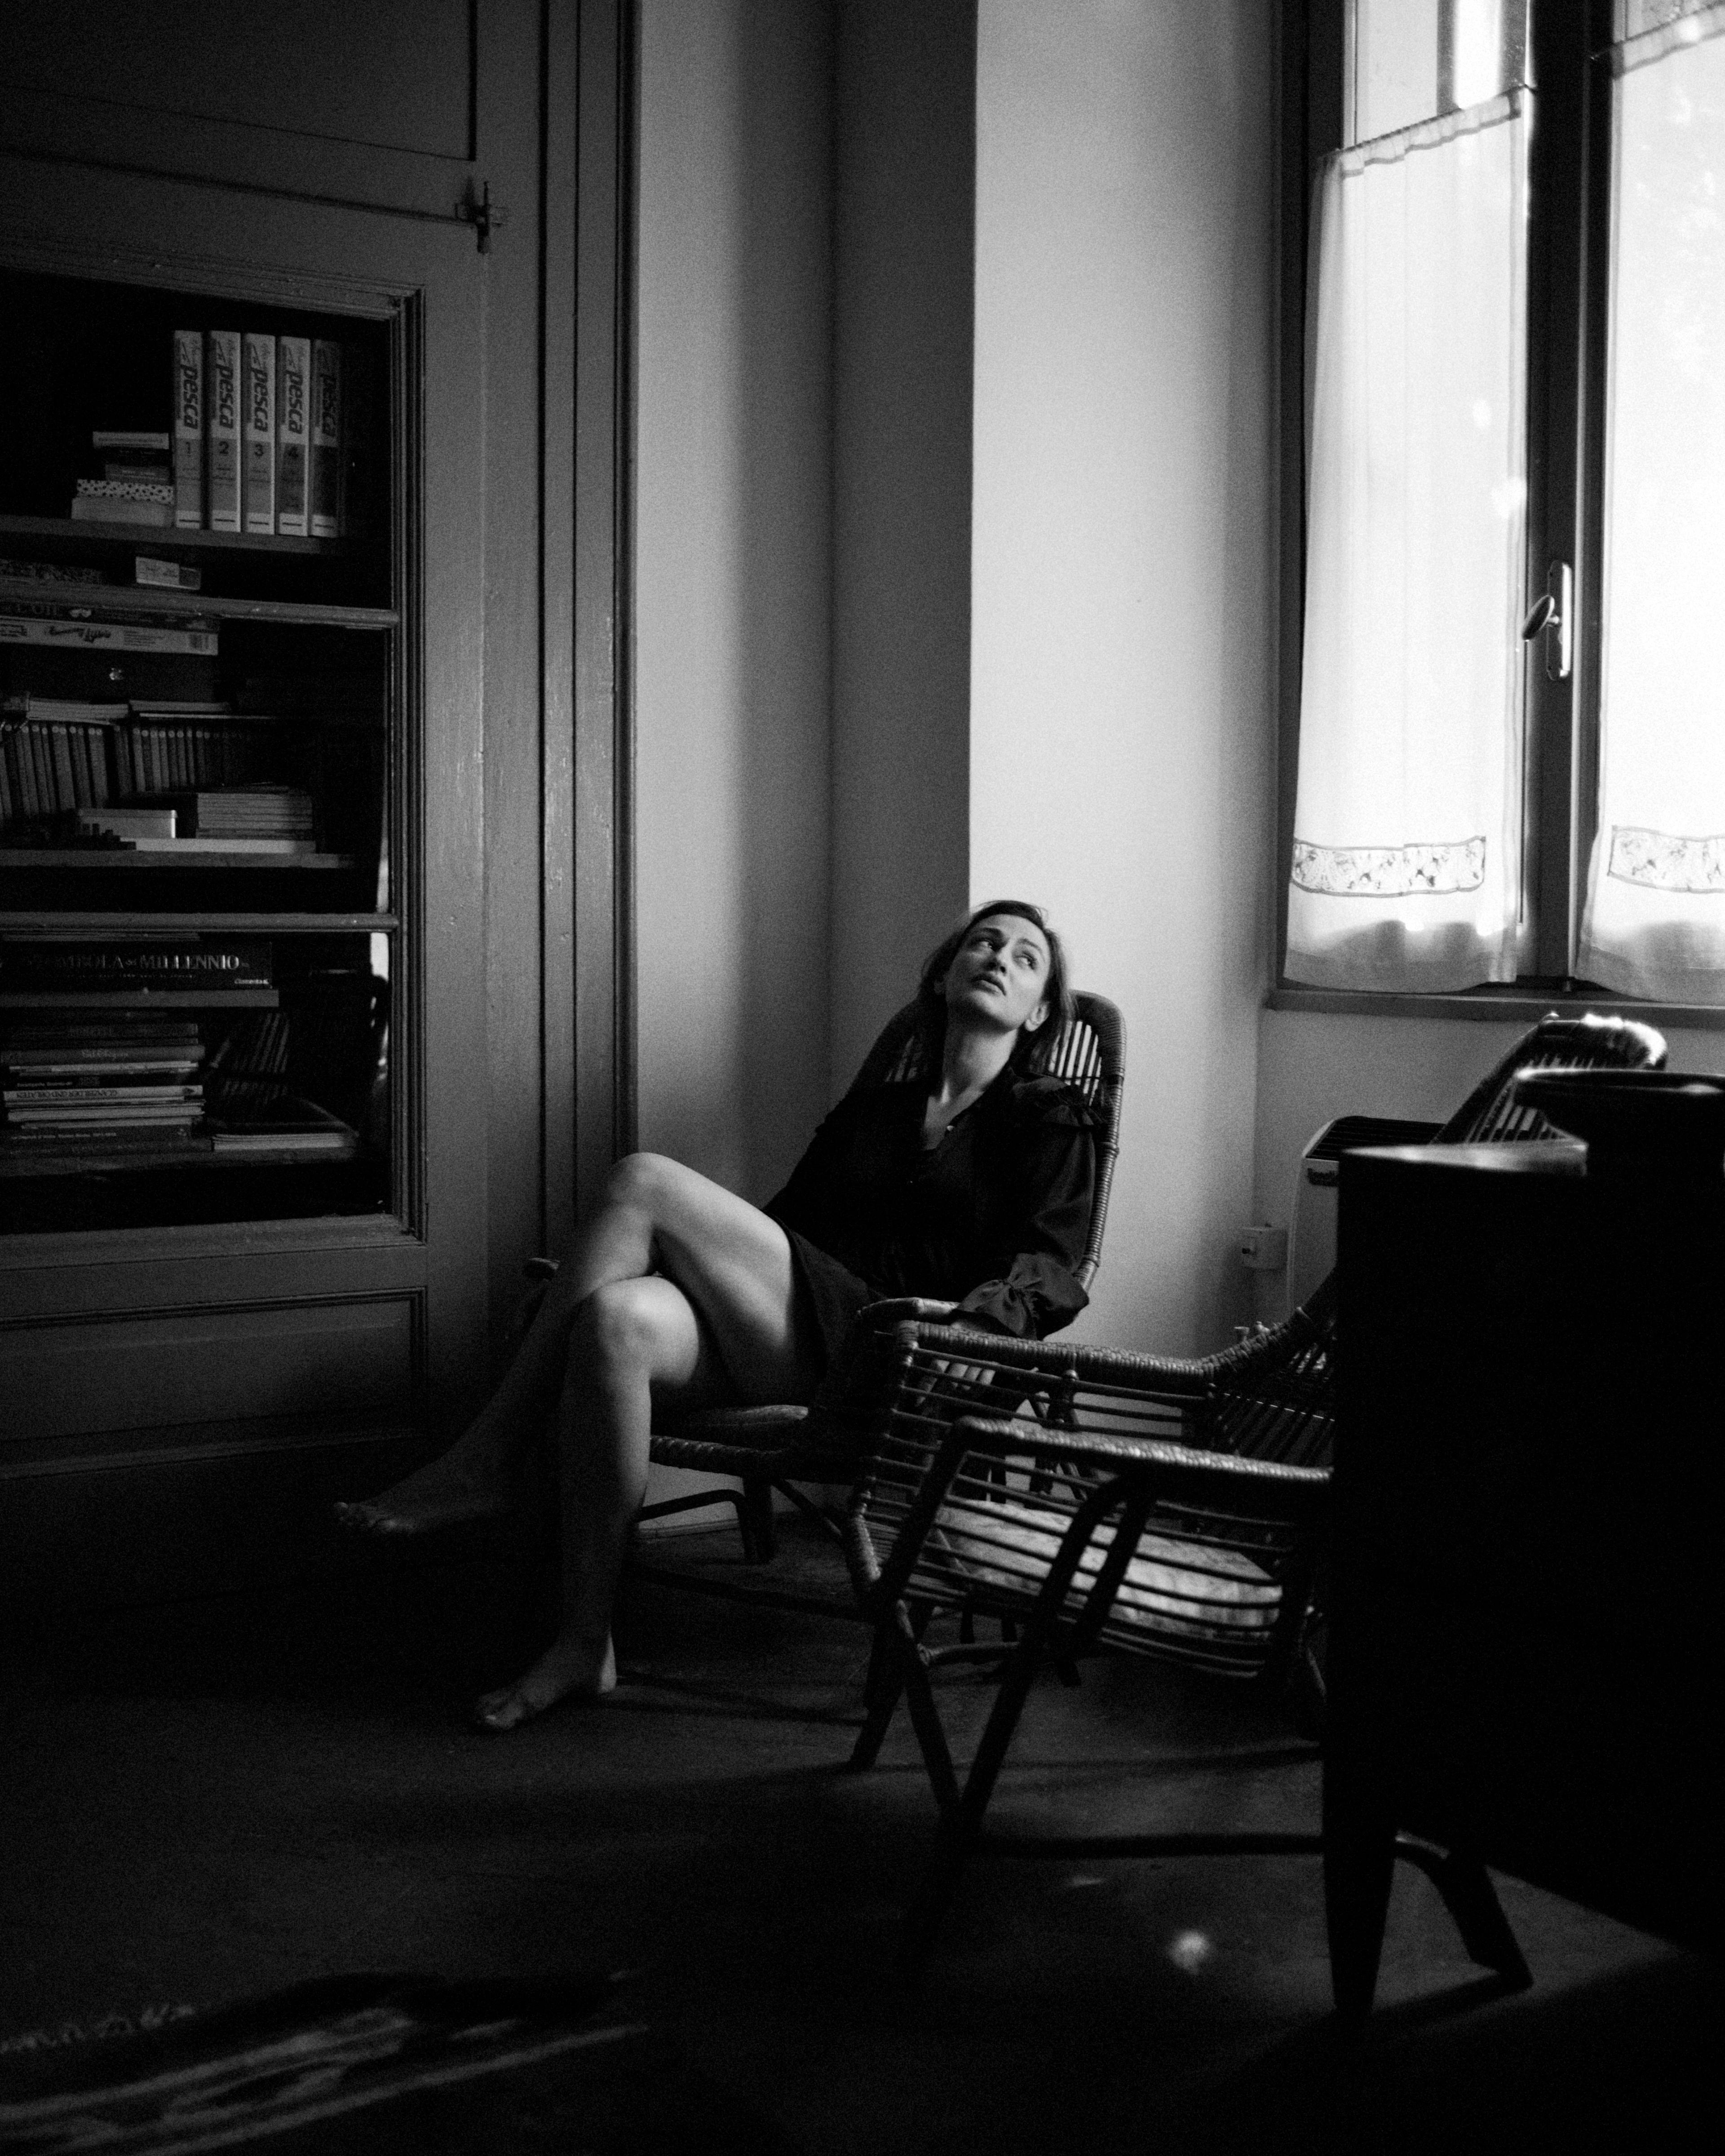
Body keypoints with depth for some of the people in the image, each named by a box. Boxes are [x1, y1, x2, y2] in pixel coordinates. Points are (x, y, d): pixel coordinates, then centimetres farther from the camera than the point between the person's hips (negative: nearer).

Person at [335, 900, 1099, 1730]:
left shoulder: (1048, 1121, 15)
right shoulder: (870, 1109, 31)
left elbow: (1049, 1269, 0)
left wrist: (978, 1316, -21)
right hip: (776, 1343, 5)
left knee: (645, 1181, -22)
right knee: (618, 1318, -30)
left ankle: (484, 1463, -18)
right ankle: (583, 1648, -25)